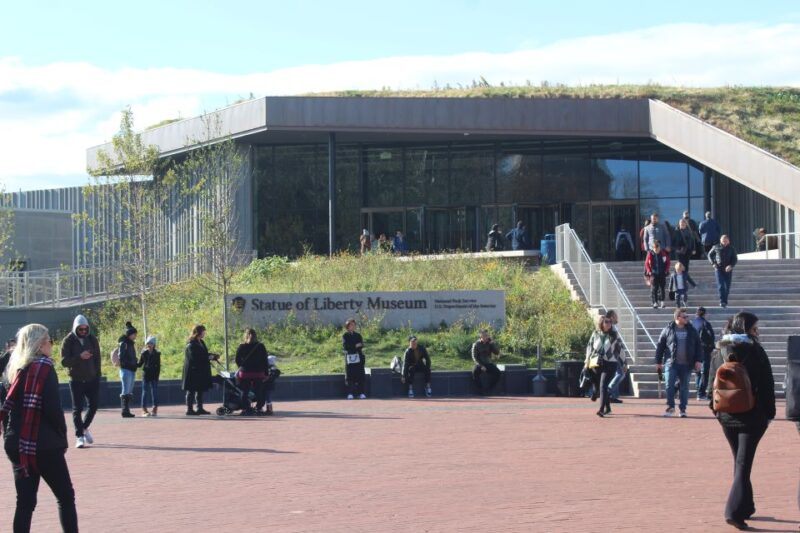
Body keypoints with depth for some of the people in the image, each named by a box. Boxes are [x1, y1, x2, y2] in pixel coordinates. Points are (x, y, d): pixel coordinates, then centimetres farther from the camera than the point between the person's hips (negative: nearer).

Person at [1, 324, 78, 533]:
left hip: (17, 446, 6)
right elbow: (53, 407, -16)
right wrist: (62, 436, -4)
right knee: (65, 497, 5)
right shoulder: (44, 367, -10)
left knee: (25, 502, 7)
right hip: (45, 446, -6)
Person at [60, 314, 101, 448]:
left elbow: (97, 358, 12)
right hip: (76, 380, -3)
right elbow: (64, 361, -13)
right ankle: (79, 437, 0)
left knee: (93, 405, 5)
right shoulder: (68, 341, -6)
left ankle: (84, 428, 28)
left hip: (92, 379, 3)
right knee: (77, 408, -3)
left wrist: (97, 374, 5)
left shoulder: (92, 339, 5)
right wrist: (80, 357, -27)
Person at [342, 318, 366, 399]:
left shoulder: (358, 335, 14)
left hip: (359, 357, 3)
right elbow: (345, 346, -7)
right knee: (350, 376, -5)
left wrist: (351, 347, -12)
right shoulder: (345, 336, 5)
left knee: (360, 376, -1)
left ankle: (361, 393, 1)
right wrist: (355, 346, -13)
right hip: (349, 358, -3)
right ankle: (350, 394, -3)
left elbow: (361, 345, 3)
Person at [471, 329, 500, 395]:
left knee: (497, 372, -28)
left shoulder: (490, 344, 4)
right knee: (475, 372, -36)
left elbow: (497, 353, -6)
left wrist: (491, 343, -13)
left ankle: (489, 389, -18)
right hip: (479, 364, -2)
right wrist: (481, 366, -19)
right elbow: (474, 358, -6)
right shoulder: (476, 345, -3)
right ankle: (481, 390, -25)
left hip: (488, 363, 2)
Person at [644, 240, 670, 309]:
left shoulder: (663, 254, -2)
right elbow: (646, 263, 2)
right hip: (653, 274, -2)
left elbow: (668, 262, 9)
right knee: (654, 289, -8)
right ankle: (655, 302, -6)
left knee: (662, 288, 4)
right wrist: (649, 271, -6)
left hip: (662, 274, 2)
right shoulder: (650, 254, -6)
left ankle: (661, 301, 14)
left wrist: (666, 270, 1)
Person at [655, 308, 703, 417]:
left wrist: (698, 360, 1)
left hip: (686, 364, 2)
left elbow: (698, 346, 10)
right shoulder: (668, 330, 0)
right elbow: (660, 346, 4)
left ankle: (683, 409, 13)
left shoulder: (691, 331, 7)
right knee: (669, 385, -6)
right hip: (671, 363, -2)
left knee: (684, 387, 5)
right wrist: (658, 362, 3)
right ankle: (670, 407, 8)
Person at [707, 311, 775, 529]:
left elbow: (713, 382, 6)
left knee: (739, 461, 19)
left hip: (727, 415, 5)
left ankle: (746, 507, 27)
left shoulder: (721, 352, 2)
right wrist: (769, 413, 0)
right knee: (744, 463, -5)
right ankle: (735, 511, -16)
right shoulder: (756, 351, -10)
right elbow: (767, 384, -7)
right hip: (752, 416, -5)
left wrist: (715, 407, 15)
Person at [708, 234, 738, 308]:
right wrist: (713, 263, 0)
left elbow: (735, 259, 2)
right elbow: (710, 255, 16)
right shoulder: (716, 247, 3)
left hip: (728, 270, 1)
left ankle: (725, 302, 19)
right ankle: (722, 301, -19)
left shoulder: (731, 248, 3)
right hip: (719, 269, -1)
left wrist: (731, 266, -16)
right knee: (720, 285, -13)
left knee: (727, 287, 5)